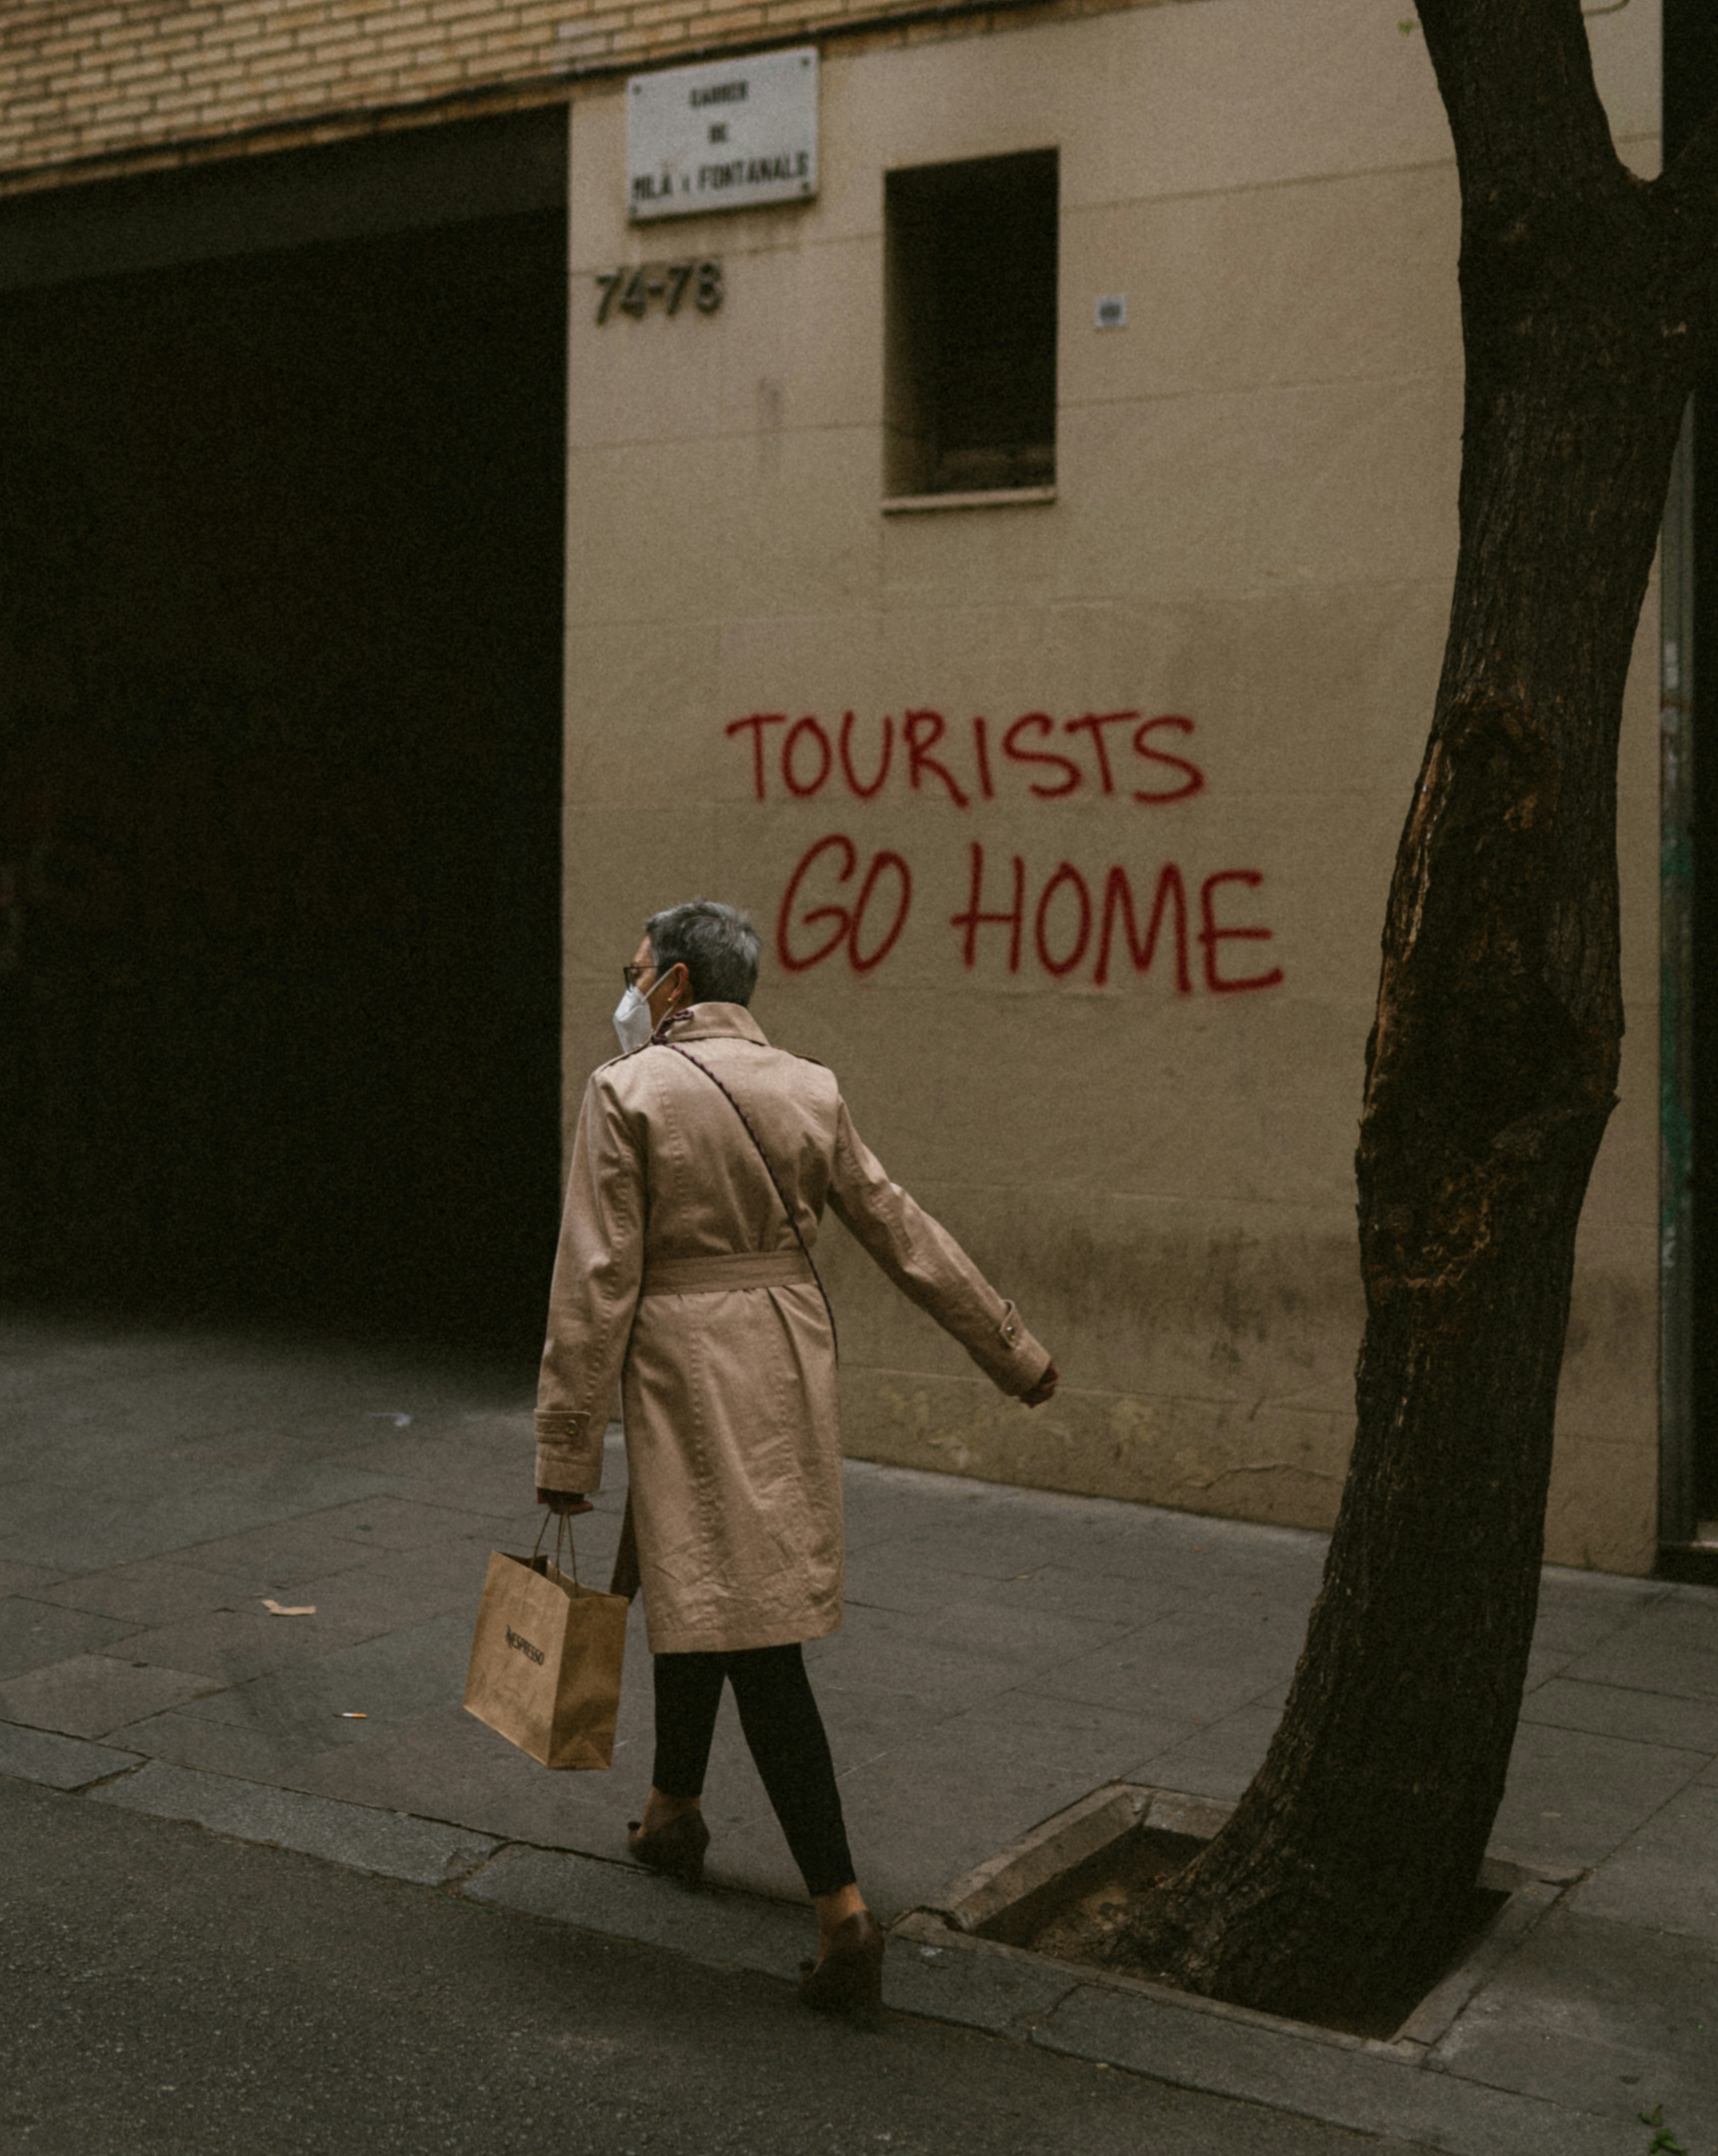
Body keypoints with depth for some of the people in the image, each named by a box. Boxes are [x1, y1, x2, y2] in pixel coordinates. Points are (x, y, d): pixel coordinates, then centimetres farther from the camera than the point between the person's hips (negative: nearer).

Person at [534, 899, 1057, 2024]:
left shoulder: (628, 1094, -10)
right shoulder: (810, 1090, 5)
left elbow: (596, 1284, -12)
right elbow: (906, 1234, 8)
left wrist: (568, 1454, -7)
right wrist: (1014, 1350, 17)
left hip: (687, 1375, -6)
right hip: (793, 1363, 6)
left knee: (749, 1630, -5)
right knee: (692, 1585, 24)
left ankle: (845, 1911, -8)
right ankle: (675, 1812, 42)